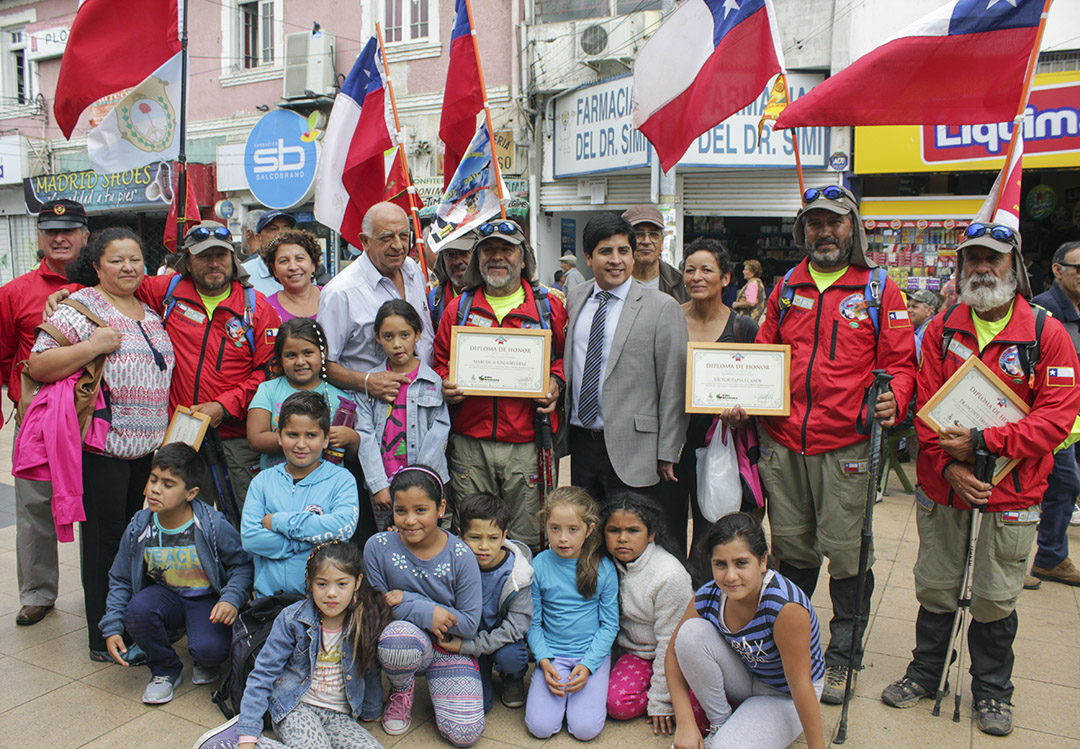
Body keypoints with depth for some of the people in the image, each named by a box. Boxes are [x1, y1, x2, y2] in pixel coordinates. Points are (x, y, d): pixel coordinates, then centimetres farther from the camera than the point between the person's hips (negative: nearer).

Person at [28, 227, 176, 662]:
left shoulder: (150, 312, 15)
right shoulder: (80, 307, -6)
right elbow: (38, 367, -12)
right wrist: (92, 346, -22)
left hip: (148, 444, 7)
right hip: (102, 445, -6)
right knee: (104, 537, 1)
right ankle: (102, 637, 13)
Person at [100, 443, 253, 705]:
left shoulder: (214, 526, -19)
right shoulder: (138, 529, -8)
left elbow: (242, 566, -9)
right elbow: (120, 580, 4)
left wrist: (231, 599, -27)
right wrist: (112, 628, -5)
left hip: (207, 599, -4)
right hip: (165, 596, 4)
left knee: (209, 649, -30)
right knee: (136, 611, -30)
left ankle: (207, 663, 13)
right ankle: (165, 669, 0)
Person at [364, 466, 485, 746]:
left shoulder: (461, 556, -13)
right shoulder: (378, 547, -11)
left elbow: (470, 625, -12)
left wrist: (406, 602, -19)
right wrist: (424, 612, -23)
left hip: (450, 647, 0)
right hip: (405, 639, 0)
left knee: (466, 733, -15)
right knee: (398, 638, -37)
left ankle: (434, 684, 18)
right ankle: (401, 691, 0)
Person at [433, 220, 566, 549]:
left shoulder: (549, 306, 5)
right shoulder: (459, 308, 9)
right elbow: (440, 360, 15)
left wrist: (555, 383, -9)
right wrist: (445, 386, -4)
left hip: (526, 444, -1)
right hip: (468, 443, 2)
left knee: (526, 540, 8)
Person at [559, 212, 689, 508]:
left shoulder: (663, 308, -7)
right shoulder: (575, 300, 9)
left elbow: (673, 388, -7)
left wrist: (668, 453, -7)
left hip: (631, 449, -4)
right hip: (580, 442, 5)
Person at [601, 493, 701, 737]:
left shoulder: (670, 575, -23)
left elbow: (670, 640, -19)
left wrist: (660, 701, -15)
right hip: (636, 652, 4)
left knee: (697, 711, -27)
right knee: (616, 703, -22)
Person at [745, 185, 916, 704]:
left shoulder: (878, 290, 3)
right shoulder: (786, 288, 12)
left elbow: (900, 361, 2)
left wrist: (893, 400, -18)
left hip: (845, 446, -3)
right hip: (781, 442, 3)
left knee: (846, 552, 2)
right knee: (791, 548, 14)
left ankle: (843, 657, 21)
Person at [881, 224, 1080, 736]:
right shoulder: (942, 329, 2)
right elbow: (925, 403, 0)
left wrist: (983, 442, -21)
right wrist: (949, 464, -13)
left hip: (1010, 495, -2)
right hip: (942, 486, 2)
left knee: (995, 599, 10)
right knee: (935, 589, 14)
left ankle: (992, 691, 32)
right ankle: (924, 673, 34)